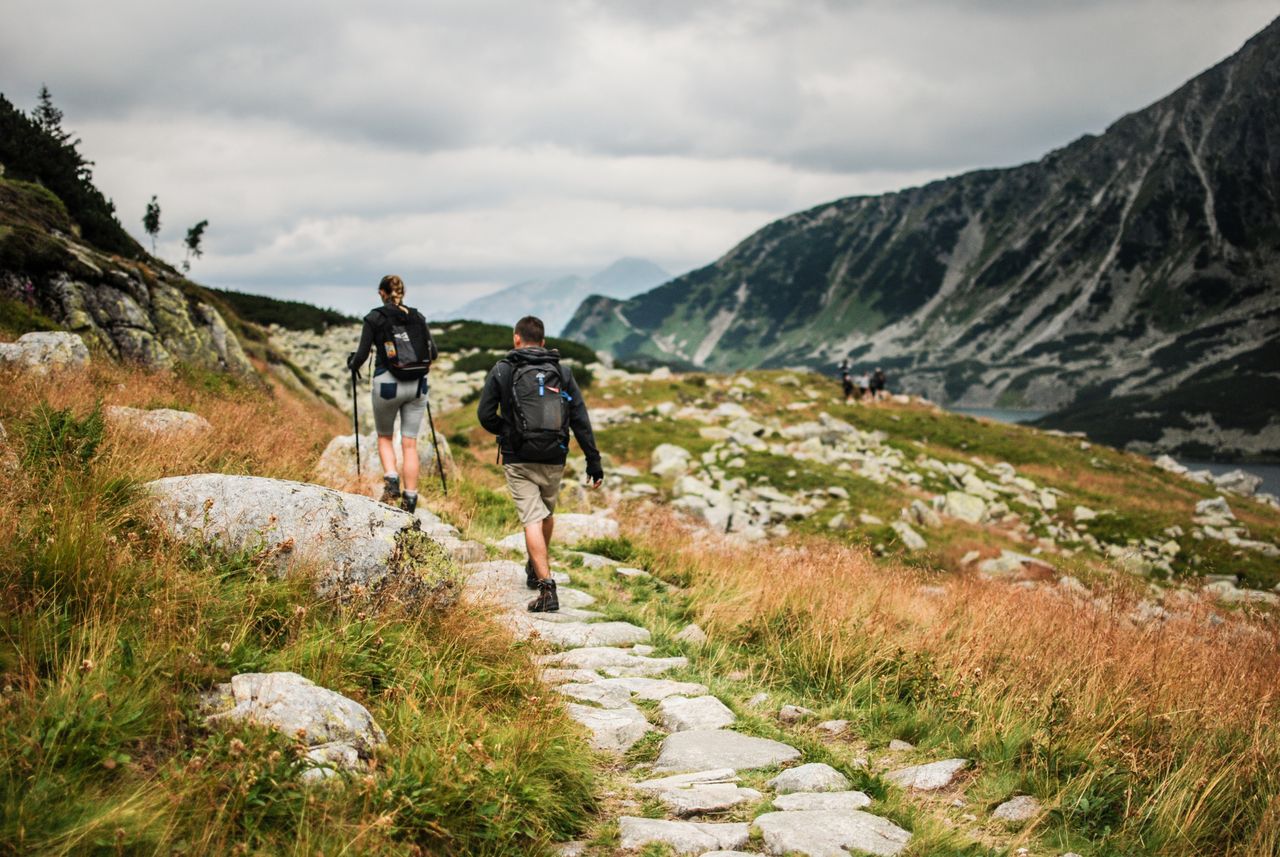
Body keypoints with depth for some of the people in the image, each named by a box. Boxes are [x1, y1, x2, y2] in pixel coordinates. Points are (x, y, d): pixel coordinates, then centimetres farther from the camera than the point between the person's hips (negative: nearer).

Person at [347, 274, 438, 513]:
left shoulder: (375, 318, -3)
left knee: (384, 437, 18)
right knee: (410, 443, 7)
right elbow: (433, 353, 7)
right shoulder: (418, 317, 7)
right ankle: (410, 500, 3)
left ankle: (391, 480, -5)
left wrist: (352, 365, 16)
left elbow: (362, 354, -6)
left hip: (388, 384, -2)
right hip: (417, 386, 3)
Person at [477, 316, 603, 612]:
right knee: (547, 513, 24)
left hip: (519, 460, -3)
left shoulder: (502, 370, -1)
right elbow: (581, 419, 0)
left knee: (532, 519, -6)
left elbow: (485, 414, -4)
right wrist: (593, 461, 1)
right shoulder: (562, 371, 5)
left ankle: (547, 588, -18)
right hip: (554, 460, 3)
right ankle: (536, 569, 43)